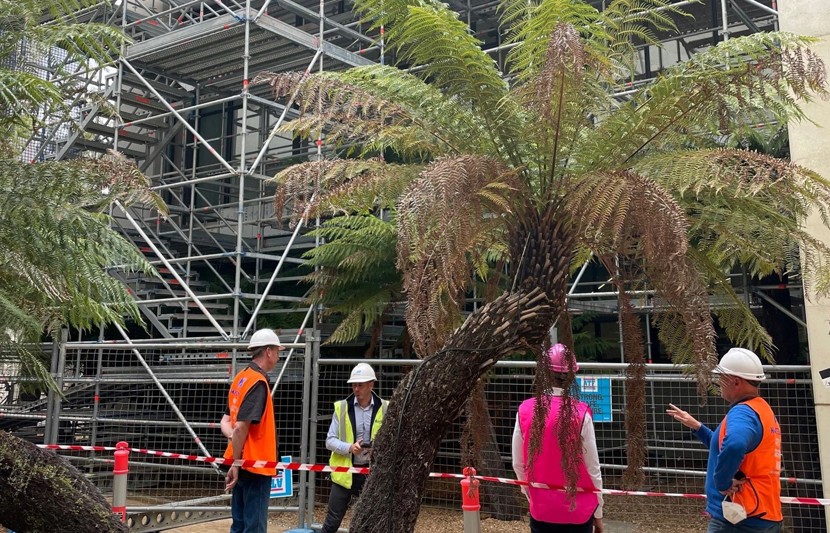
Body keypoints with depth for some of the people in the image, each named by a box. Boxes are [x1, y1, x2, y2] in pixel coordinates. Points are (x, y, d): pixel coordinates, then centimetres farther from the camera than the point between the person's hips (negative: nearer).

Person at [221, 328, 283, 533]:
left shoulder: (241, 378, 10)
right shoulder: (258, 382, -17)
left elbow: (226, 421, 12)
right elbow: (242, 426, -23)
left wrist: (233, 437, -7)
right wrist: (236, 463, -15)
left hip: (243, 464, 9)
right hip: (255, 464, -9)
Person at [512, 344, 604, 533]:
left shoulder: (525, 411, -7)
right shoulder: (580, 413, -15)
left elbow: (518, 464, 1)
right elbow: (593, 467, -9)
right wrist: (598, 512, 4)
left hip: (541, 509, 2)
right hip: (577, 510, -2)